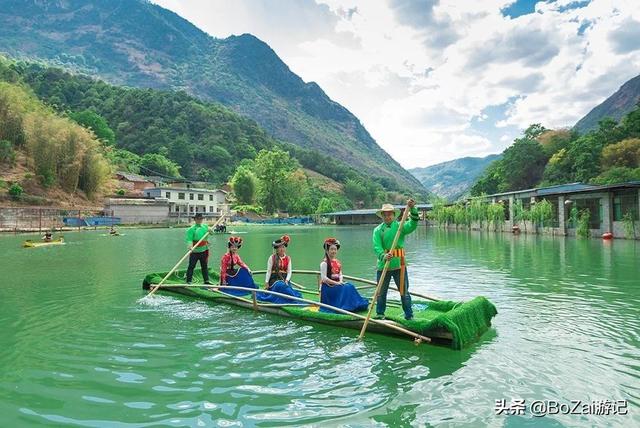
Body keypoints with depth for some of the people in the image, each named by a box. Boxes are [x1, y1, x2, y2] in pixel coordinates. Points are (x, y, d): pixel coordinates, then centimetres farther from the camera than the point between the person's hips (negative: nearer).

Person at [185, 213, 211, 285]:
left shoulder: (205, 227, 9)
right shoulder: (191, 229, -9)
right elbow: (189, 239, -18)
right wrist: (190, 246, -36)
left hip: (204, 250, 5)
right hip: (194, 251, -5)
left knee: (204, 266, 13)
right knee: (191, 266, -1)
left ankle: (206, 280, 20)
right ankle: (188, 281, 5)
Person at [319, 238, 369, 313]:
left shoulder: (338, 262, 12)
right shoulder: (324, 263, -11)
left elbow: (340, 274, 13)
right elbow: (324, 278, -16)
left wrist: (341, 281, -9)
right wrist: (336, 283, -20)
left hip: (338, 284, 7)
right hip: (328, 286, -7)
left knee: (349, 286, -16)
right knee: (345, 288, -25)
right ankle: (344, 307, -16)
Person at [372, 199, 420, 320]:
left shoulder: (400, 226, 3)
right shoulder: (377, 230, 3)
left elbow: (412, 225, -16)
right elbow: (377, 246, -10)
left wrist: (412, 209, -31)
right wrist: (383, 256, -31)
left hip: (399, 264, -1)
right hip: (383, 264, 1)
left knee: (404, 291, 4)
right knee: (381, 291, 13)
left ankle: (409, 315, 13)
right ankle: (379, 314, 27)